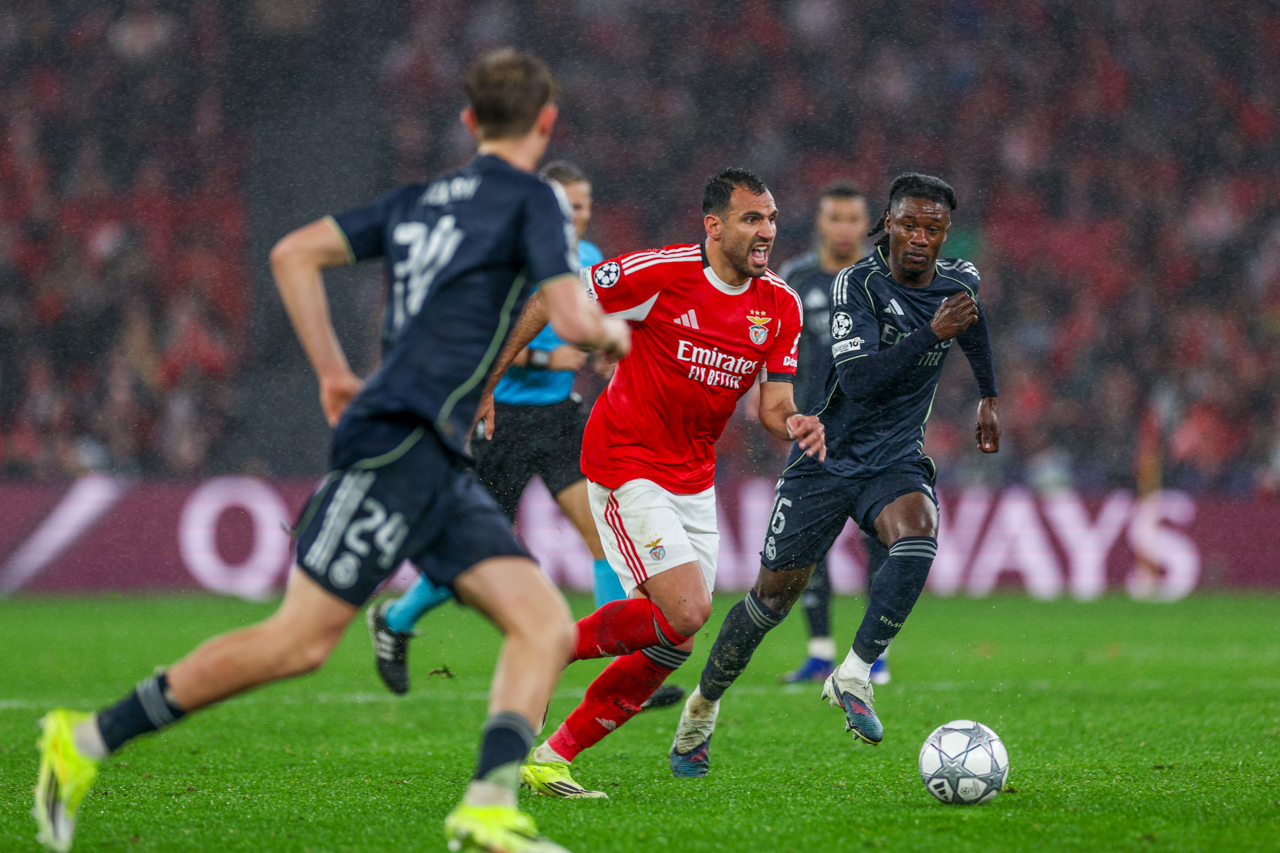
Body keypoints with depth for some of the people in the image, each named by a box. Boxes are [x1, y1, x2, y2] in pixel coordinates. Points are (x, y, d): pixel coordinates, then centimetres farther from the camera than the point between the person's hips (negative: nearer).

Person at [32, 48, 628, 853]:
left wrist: (334, 370, 19)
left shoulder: (420, 200, 19)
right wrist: (615, 333, 10)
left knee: (548, 629, -1)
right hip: (400, 444, -9)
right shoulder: (533, 198, -3)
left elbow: (294, 254, 16)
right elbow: (574, 319, -12)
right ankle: (87, 739, -3)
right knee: (299, 641, -9)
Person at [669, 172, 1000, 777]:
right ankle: (703, 706, 25)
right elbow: (857, 380, -30)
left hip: (897, 459, 3)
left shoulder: (960, 280, 0)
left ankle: (854, 674, -23)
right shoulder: (858, 283, -17)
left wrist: (988, 397, 35)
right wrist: (931, 333, -35)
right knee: (775, 595, 2)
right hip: (828, 456, -3)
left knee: (917, 535, -32)